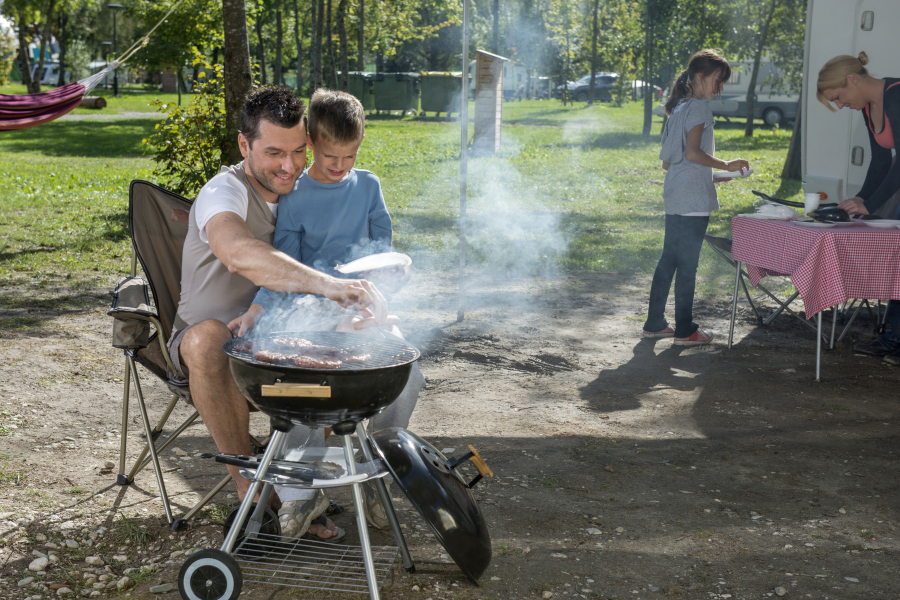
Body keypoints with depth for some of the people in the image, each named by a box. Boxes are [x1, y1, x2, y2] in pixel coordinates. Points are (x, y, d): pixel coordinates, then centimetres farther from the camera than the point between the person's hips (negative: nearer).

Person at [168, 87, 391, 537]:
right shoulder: (224, 192, -19)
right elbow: (240, 253, -43)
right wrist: (324, 284, -55)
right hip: (206, 344, -5)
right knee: (207, 338, -39)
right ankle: (249, 487, -25)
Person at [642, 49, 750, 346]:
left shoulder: (677, 108, 17)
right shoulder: (699, 107, -9)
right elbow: (693, 152, -19)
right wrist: (726, 165, -11)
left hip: (674, 198, 9)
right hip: (693, 199, -9)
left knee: (668, 260, 13)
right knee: (687, 264, -3)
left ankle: (655, 323, 18)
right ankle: (685, 330, 3)